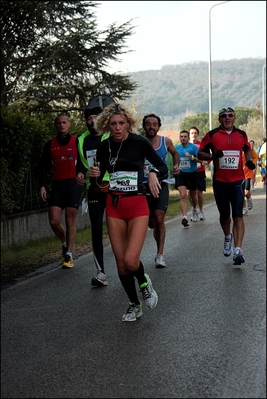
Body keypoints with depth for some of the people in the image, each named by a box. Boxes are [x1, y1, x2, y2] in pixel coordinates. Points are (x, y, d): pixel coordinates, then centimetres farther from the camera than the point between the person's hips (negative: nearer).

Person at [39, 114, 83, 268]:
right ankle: (65, 243, 24)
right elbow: (45, 166, 10)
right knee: (54, 221, -5)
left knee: (70, 221, -2)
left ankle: (69, 255, 5)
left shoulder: (77, 142, 4)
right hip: (57, 185, 3)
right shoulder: (50, 144, 10)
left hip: (73, 184, -2)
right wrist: (42, 186, 2)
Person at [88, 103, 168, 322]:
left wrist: (153, 173, -21)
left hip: (137, 205, -4)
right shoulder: (104, 146, 2)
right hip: (113, 207, 4)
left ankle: (144, 281, 17)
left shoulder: (139, 142, -8)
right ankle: (134, 305, 26)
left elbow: (163, 166, 1)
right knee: (121, 263, 6)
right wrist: (94, 176, -13)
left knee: (130, 260, -18)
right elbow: (98, 181, 9)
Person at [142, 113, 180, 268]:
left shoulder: (166, 141, -1)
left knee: (159, 218, -16)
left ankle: (160, 255, -12)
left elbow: (175, 153, 19)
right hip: (144, 186, 1)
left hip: (161, 185, -1)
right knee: (151, 223, 8)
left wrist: (176, 166, 2)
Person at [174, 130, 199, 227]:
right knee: (183, 195, -16)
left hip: (192, 174, -1)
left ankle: (194, 209, 47)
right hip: (181, 174, 1)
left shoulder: (193, 147, -7)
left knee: (193, 195, 16)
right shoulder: (177, 148, 5)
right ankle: (184, 217, -21)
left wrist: (191, 157, -27)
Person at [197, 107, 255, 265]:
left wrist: (249, 160, 4)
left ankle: (238, 250, -15)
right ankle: (228, 237, 42)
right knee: (224, 215, 12)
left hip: (237, 181, 0)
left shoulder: (241, 134, 6)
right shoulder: (212, 135, -1)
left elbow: (247, 149, 24)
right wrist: (212, 156, -17)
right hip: (220, 181, 0)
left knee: (238, 215, -10)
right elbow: (201, 153, 3)